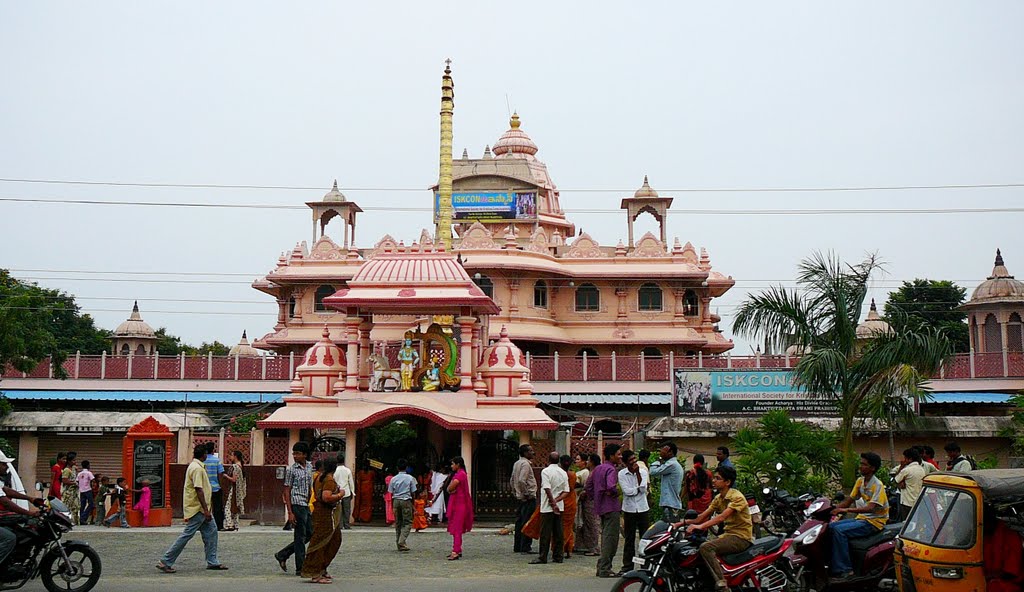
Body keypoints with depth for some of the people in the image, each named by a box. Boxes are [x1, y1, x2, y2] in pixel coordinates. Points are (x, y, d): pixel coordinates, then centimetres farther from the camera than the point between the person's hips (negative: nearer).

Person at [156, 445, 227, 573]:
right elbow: (199, 490, -24)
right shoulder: (197, 469, -19)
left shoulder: (195, 466, 14)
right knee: (187, 535, -7)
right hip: (197, 509, -10)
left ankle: (212, 562, 14)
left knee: (211, 531, 10)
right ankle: (166, 562, -2)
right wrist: (206, 510, -25)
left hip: (201, 509, 10)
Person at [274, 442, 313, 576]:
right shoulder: (291, 469, -8)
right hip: (297, 505, -7)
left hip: (306, 505, 7)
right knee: (300, 536, -3)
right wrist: (290, 512, -14)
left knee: (309, 534, 12)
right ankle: (300, 568, 4)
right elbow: (287, 491, -9)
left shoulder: (309, 467, 11)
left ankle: (282, 555, 20)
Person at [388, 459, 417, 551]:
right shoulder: (410, 478, -4)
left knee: (398, 523, 12)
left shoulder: (393, 479, 3)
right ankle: (402, 541, -16)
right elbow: (413, 492, -2)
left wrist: (392, 506, 13)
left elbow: (391, 493, 5)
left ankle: (398, 543, 13)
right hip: (406, 501, -3)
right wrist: (412, 503, 12)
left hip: (396, 501, 3)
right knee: (408, 522, 1)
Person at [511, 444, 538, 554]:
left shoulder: (516, 463, 15)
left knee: (519, 522, 12)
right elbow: (521, 481, -25)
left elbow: (512, 480, 20)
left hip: (519, 497, 10)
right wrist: (527, 494, -17)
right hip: (528, 498, -10)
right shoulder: (525, 464, -15)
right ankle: (525, 547, -5)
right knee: (527, 523, -6)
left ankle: (517, 547, 16)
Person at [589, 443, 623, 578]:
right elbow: (611, 486, -31)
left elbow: (588, 486, 18)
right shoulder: (611, 469, -15)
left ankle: (601, 567, 20)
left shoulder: (597, 468, 13)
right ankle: (605, 569, -6)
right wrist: (616, 493, -12)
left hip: (600, 507, 9)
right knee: (611, 538, -6)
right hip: (611, 507, -9)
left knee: (605, 536, 17)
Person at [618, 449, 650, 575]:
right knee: (629, 538, 4)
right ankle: (628, 565, 9)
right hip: (629, 509, -1)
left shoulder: (643, 471, 2)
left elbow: (643, 489, -11)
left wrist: (637, 473, -13)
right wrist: (639, 489, -6)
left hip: (642, 508, 1)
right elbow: (627, 491, -13)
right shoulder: (622, 474, -3)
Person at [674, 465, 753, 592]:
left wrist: (700, 526, -40)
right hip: (728, 534, 9)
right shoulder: (718, 498, 12)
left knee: (705, 547, -27)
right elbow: (702, 517, 6)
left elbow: (722, 517, -29)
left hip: (741, 537, -9)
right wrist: (682, 523, -7)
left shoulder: (736, 497, -15)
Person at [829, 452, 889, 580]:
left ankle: (844, 570, -23)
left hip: (874, 521, -8)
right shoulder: (860, 481, 10)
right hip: (861, 518, 8)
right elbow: (849, 500, 13)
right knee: (831, 527, -9)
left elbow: (870, 508, -27)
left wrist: (846, 510, -33)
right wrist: (833, 508, -4)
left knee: (839, 530, -25)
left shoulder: (877, 485, -15)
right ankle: (832, 564, -7)